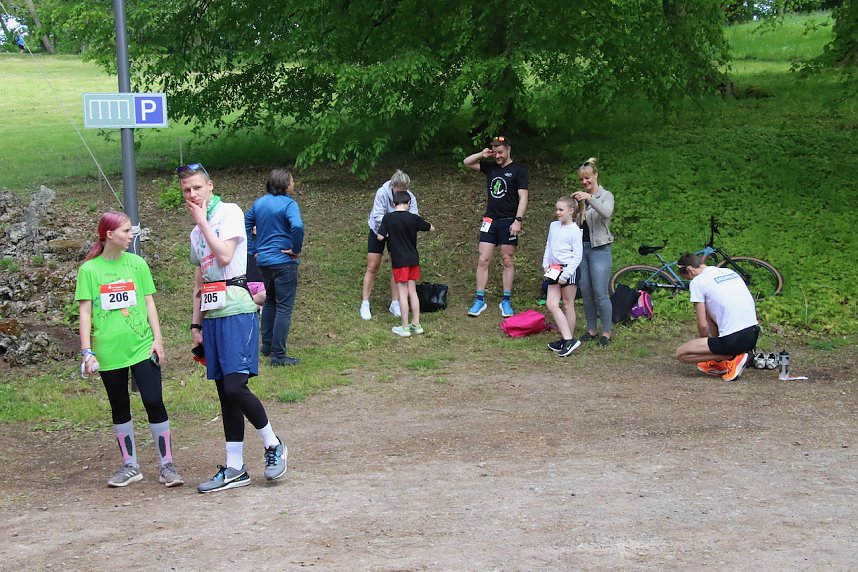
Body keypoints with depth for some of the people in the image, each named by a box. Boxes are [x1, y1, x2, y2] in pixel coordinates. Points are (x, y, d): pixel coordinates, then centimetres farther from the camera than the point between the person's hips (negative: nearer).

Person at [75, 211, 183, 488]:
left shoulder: (136, 263, 4)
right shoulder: (89, 269, -1)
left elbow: (149, 303, 7)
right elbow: (85, 311, -2)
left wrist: (158, 339, 0)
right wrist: (87, 351, -7)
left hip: (142, 347, 0)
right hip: (109, 350, 0)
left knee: (154, 402, -5)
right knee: (119, 408, 10)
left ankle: (167, 465, 4)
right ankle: (130, 466, 22)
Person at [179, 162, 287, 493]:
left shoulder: (229, 212, -3)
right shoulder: (196, 232, 20)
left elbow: (225, 255, -17)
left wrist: (202, 221, -8)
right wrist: (196, 323, 18)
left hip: (236, 310, -8)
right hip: (212, 315, 8)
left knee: (234, 385, -17)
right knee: (225, 392, 7)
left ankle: (273, 445, 3)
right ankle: (234, 469, 11)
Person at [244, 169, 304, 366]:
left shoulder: (259, 203, 7)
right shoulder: (288, 204, -14)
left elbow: (244, 225, 9)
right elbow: (297, 226, -30)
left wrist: (253, 251, 9)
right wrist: (296, 249, -16)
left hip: (263, 261, 7)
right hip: (284, 261, -7)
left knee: (269, 303, 23)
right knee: (284, 307, -2)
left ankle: (267, 346, 31)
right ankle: (278, 355, -4)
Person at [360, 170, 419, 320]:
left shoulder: (410, 197, -22)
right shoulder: (382, 193, -28)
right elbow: (378, 216, -34)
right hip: (378, 230, -2)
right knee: (372, 267, -1)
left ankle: (395, 304, 12)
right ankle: (365, 304, 5)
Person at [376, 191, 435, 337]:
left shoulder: (388, 218, -9)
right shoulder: (413, 218, -4)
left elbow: (380, 237, -10)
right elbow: (431, 228, 9)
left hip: (399, 260, -3)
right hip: (413, 259, 3)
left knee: (403, 293, 1)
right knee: (413, 291, 12)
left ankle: (405, 327, 4)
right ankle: (416, 324, 16)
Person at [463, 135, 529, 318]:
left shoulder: (518, 171, -4)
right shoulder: (490, 167, 11)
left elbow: (523, 197, -9)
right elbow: (467, 162, 17)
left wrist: (518, 220, -17)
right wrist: (482, 154, 0)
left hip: (508, 221, -4)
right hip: (489, 220, 4)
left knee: (507, 261, 2)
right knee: (483, 260, -1)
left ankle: (506, 302, 8)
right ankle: (480, 300, 3)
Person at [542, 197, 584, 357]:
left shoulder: (575, 231, -12)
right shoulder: (553, 226, 10)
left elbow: (577, 256, -14)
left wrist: (565, 275, -18)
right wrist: (546, 264, 8)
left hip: (569, 270, -7)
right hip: (555, 270, 7)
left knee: (568, 305, 2)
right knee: (551, 304, -3)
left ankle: (569, 340, 10)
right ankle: (567, 339, 0)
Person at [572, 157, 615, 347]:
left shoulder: (606, 196, -2)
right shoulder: (580, 198, 11)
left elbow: (606, 212, -25)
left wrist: (590, 199, -36)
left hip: (599, 249, -5)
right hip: (581, 248, 5)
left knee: (600, 294, -7)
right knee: (586, 293, 8)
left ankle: (606, 331, 3)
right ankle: (592, 329, 18)